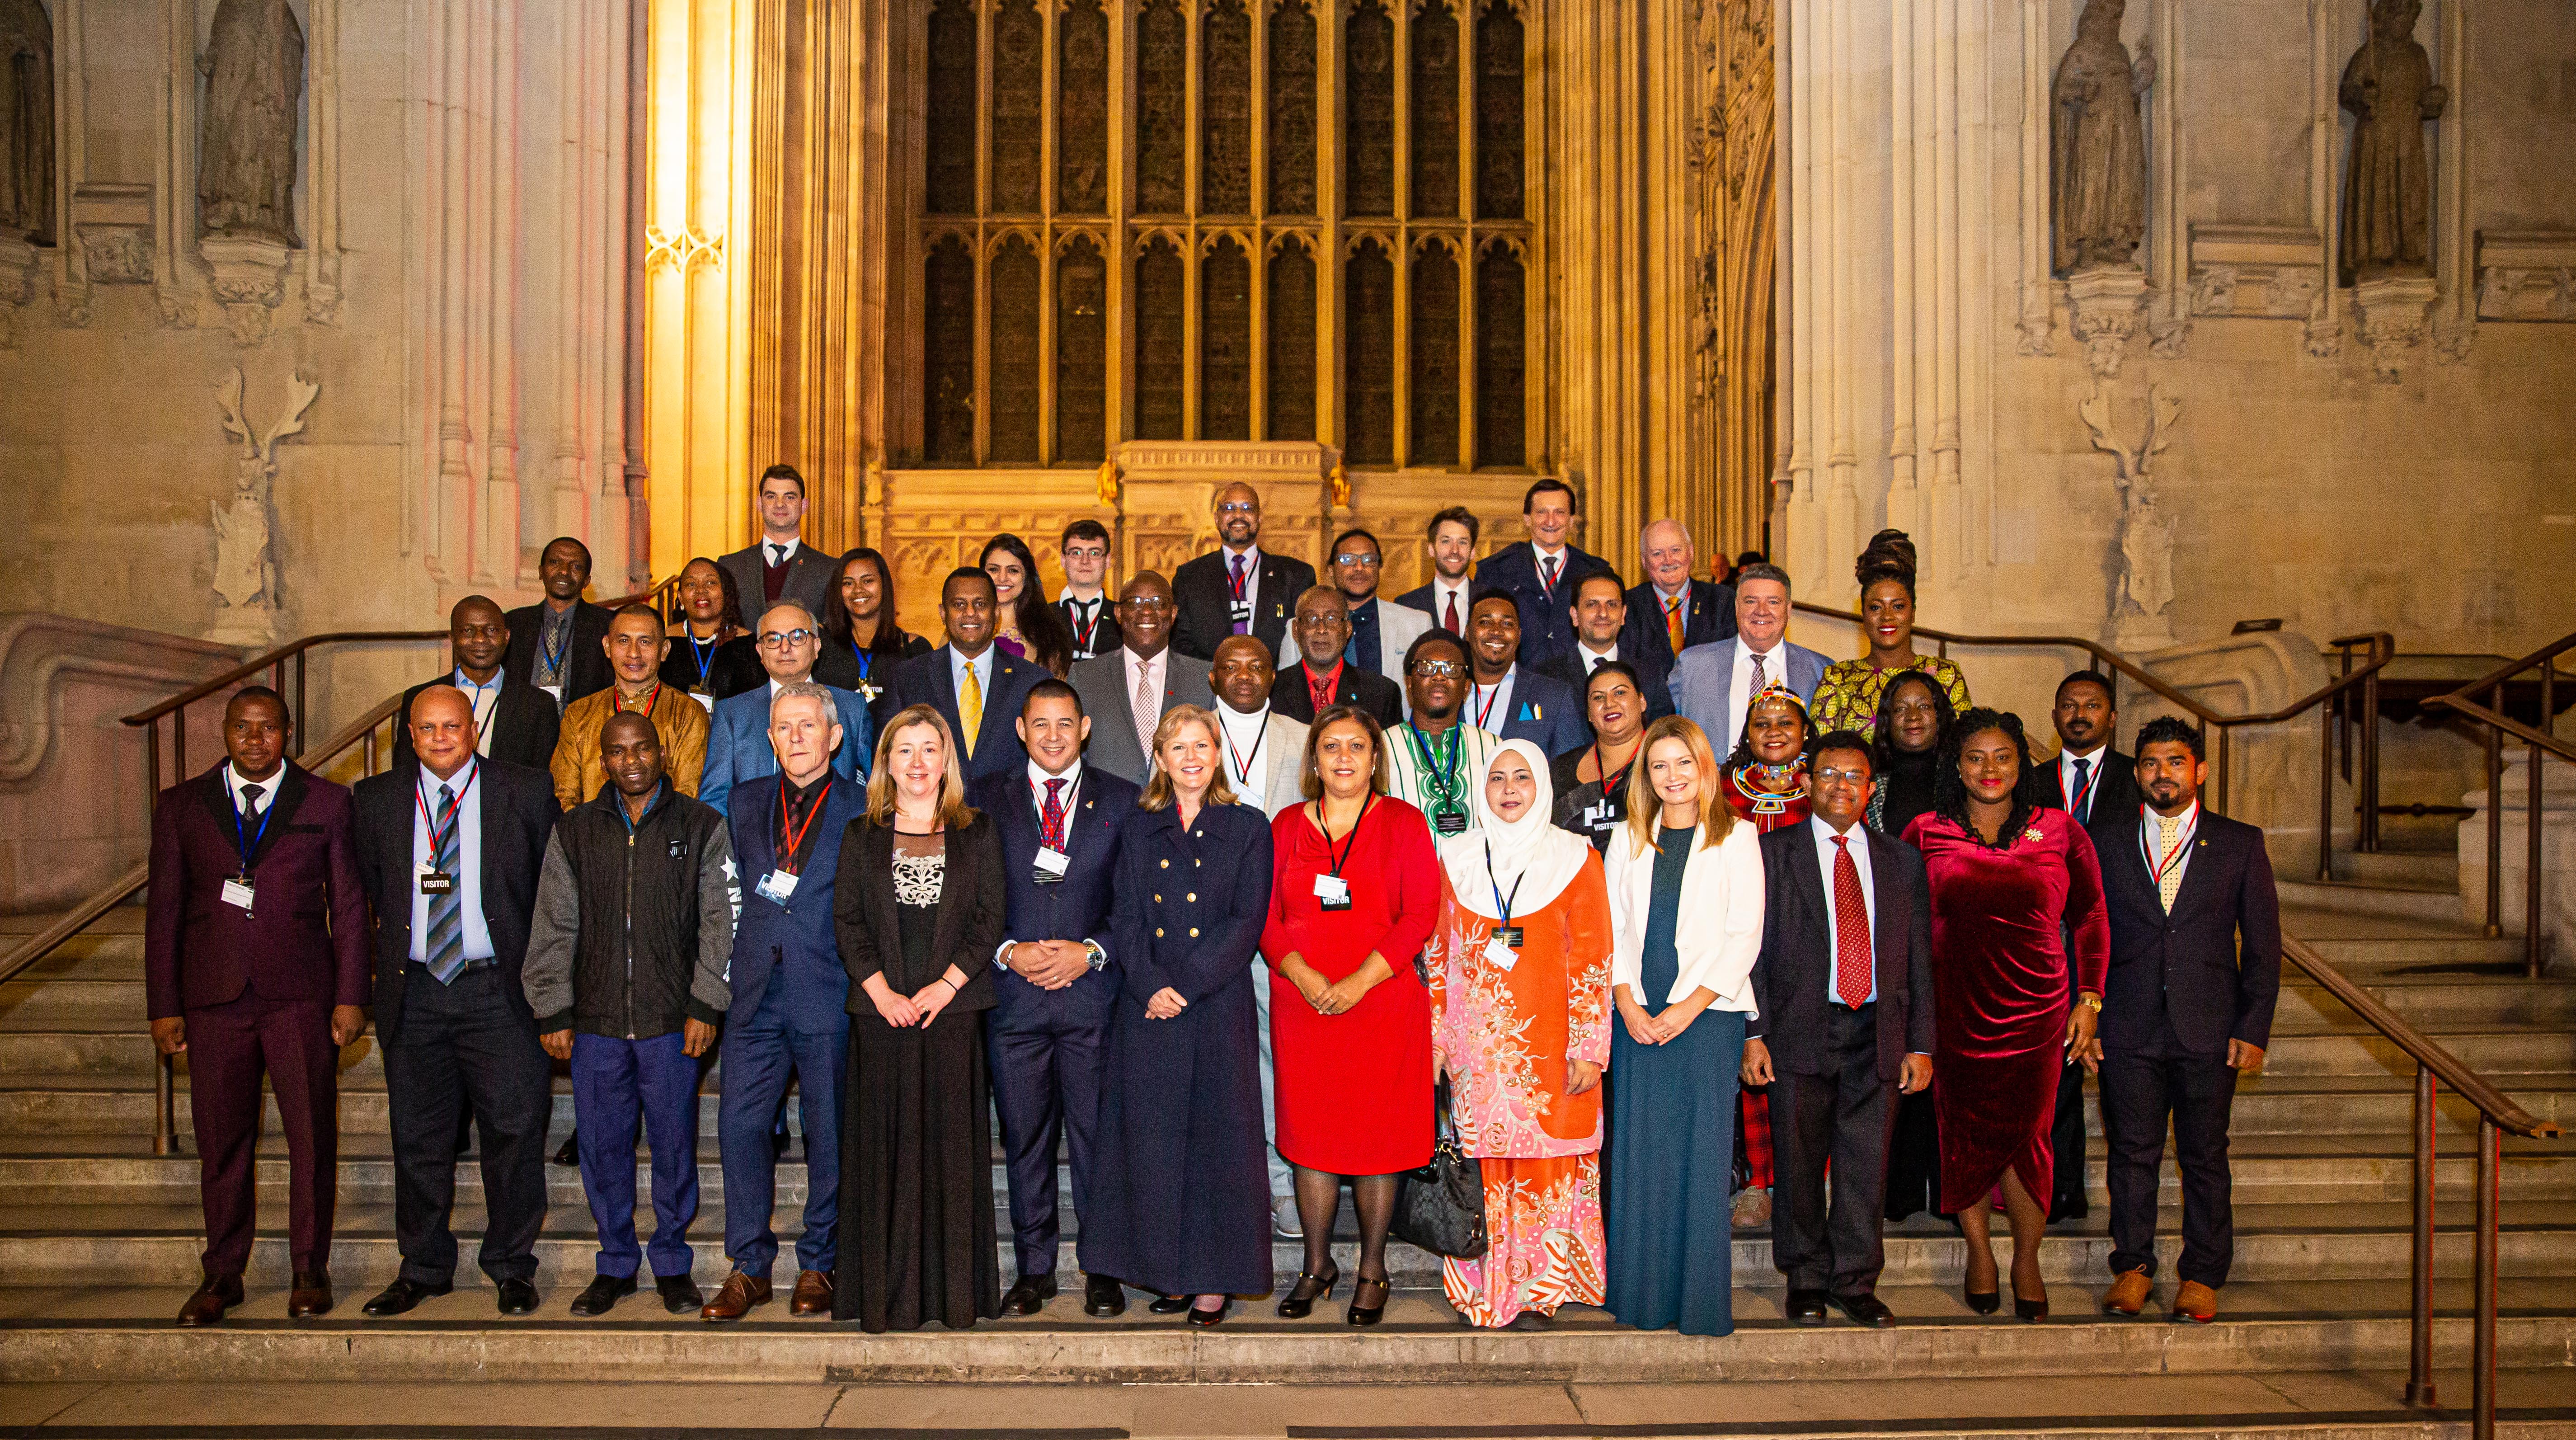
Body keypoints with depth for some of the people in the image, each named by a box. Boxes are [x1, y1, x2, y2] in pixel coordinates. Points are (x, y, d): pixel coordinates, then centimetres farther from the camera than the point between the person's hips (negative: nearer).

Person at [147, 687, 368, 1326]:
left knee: (312, 1137, 1)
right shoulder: (181, 806, 9)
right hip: (213, 998, 1)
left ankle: (310, 1272, 14)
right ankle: (223, 1274, 20)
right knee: (222, 1142, 6)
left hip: (301, 995, -1)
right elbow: (164, 909, 9)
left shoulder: (327, 803, 6)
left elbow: (348, 905, 5)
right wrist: (163, 1006, 4)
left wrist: (350, 996, -1)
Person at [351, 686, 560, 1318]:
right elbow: (364, 891, 13)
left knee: (514, 1130, 0)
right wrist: (383, 965, 5)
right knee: (419, 1139, 9)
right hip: (413, 993, 2)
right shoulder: (378, 799, 8)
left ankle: (511, 1267, 15)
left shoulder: (526, 792, 2)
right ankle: (423, 1268, 24)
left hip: (497, 989, -2)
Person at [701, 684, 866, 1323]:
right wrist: (732, 962, 9)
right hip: (756, 994, 3)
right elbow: (734, 891, 18)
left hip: (829, 996, -3)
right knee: (740, 1126, 1)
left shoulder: (863, 809, 2)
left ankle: (818, 1265, 17)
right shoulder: (746, 802, 14)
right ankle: (749, 1268, 13)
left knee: (829, 1136, 3)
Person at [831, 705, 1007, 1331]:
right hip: (881, 1014, 0)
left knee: (952, 1147, 1)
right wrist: (882, 991, -10)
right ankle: (886, 1295, 9)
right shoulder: (862, 837, 10)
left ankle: (956, 1292, 9)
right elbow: (847, 921, 3)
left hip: (953, 1011, 0)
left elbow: (990, 920, 2)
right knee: (885, 1150, 1)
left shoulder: (977, 835, 9)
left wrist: (945, 985, -10)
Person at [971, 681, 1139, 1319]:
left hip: (1093, 991, -1)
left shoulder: (1122, 801, 7)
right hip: (1014, 994, 1)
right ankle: (1034, 1267, 18)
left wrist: (1092, 951, -9)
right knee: (1024, 1137, 7)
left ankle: (1102, 1269, 13)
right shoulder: (987, 800, 10)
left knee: (1098, 1135, 1)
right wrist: (1007, 952, -7)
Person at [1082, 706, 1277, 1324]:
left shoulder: (1248, 829, 4)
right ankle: (1168, 1273, 15)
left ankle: (1214, 1278, 7)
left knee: (1216, 1134, -1)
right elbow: (1129, 921, 6)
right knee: (1151, 1139, 3)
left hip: (1217, 1006, -2)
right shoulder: (1139, 831, 12)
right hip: (1148, 1013, 3)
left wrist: (1185, 986, -12)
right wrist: (1151, 986, -11)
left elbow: (1247, 922, -4)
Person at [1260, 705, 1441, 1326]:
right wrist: (1303, 976, -11)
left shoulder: (1403, 823, 3)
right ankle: (1317, 1266, 20)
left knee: (1377, 1137, 2)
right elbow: (1267, 917, 6)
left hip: (1382, 1002, -2)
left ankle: (1372, 1272, 15)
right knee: (1308, 1134, 6)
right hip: (1301, 1006, 2)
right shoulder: (1287, 826, 10)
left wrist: (1359, 981, -14)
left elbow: (1420, 915, -5)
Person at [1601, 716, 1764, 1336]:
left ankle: (1702, 1301, 6)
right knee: (1638, 1152, 3)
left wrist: (1688, 1007, -11)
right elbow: (1612, 930, 9)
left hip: (1708, 1014, -3)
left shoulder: (1736, 838, 3)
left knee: (1703, 1152, -3)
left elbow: (1744, 936, -3)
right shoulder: (1628, 840, 12)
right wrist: (1628, 1005, -5)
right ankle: (1641, 1292, 13)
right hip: (1638, 1017, 3)